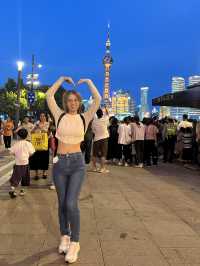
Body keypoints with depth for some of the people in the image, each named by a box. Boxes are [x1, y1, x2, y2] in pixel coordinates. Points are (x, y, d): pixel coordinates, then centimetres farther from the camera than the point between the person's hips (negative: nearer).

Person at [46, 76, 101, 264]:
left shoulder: (84, 118, 1)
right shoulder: (60, 116, 3)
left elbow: (98, 99, -7)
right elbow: (49, 96, -3)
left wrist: (88, 81, 3)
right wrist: (62, 79, 5)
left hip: (77, 163, -2)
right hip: (60, 163, 2)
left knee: (71, 204, -12)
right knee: (62, 204, 11)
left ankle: (74, 243, 5)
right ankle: (65, 236, 31)